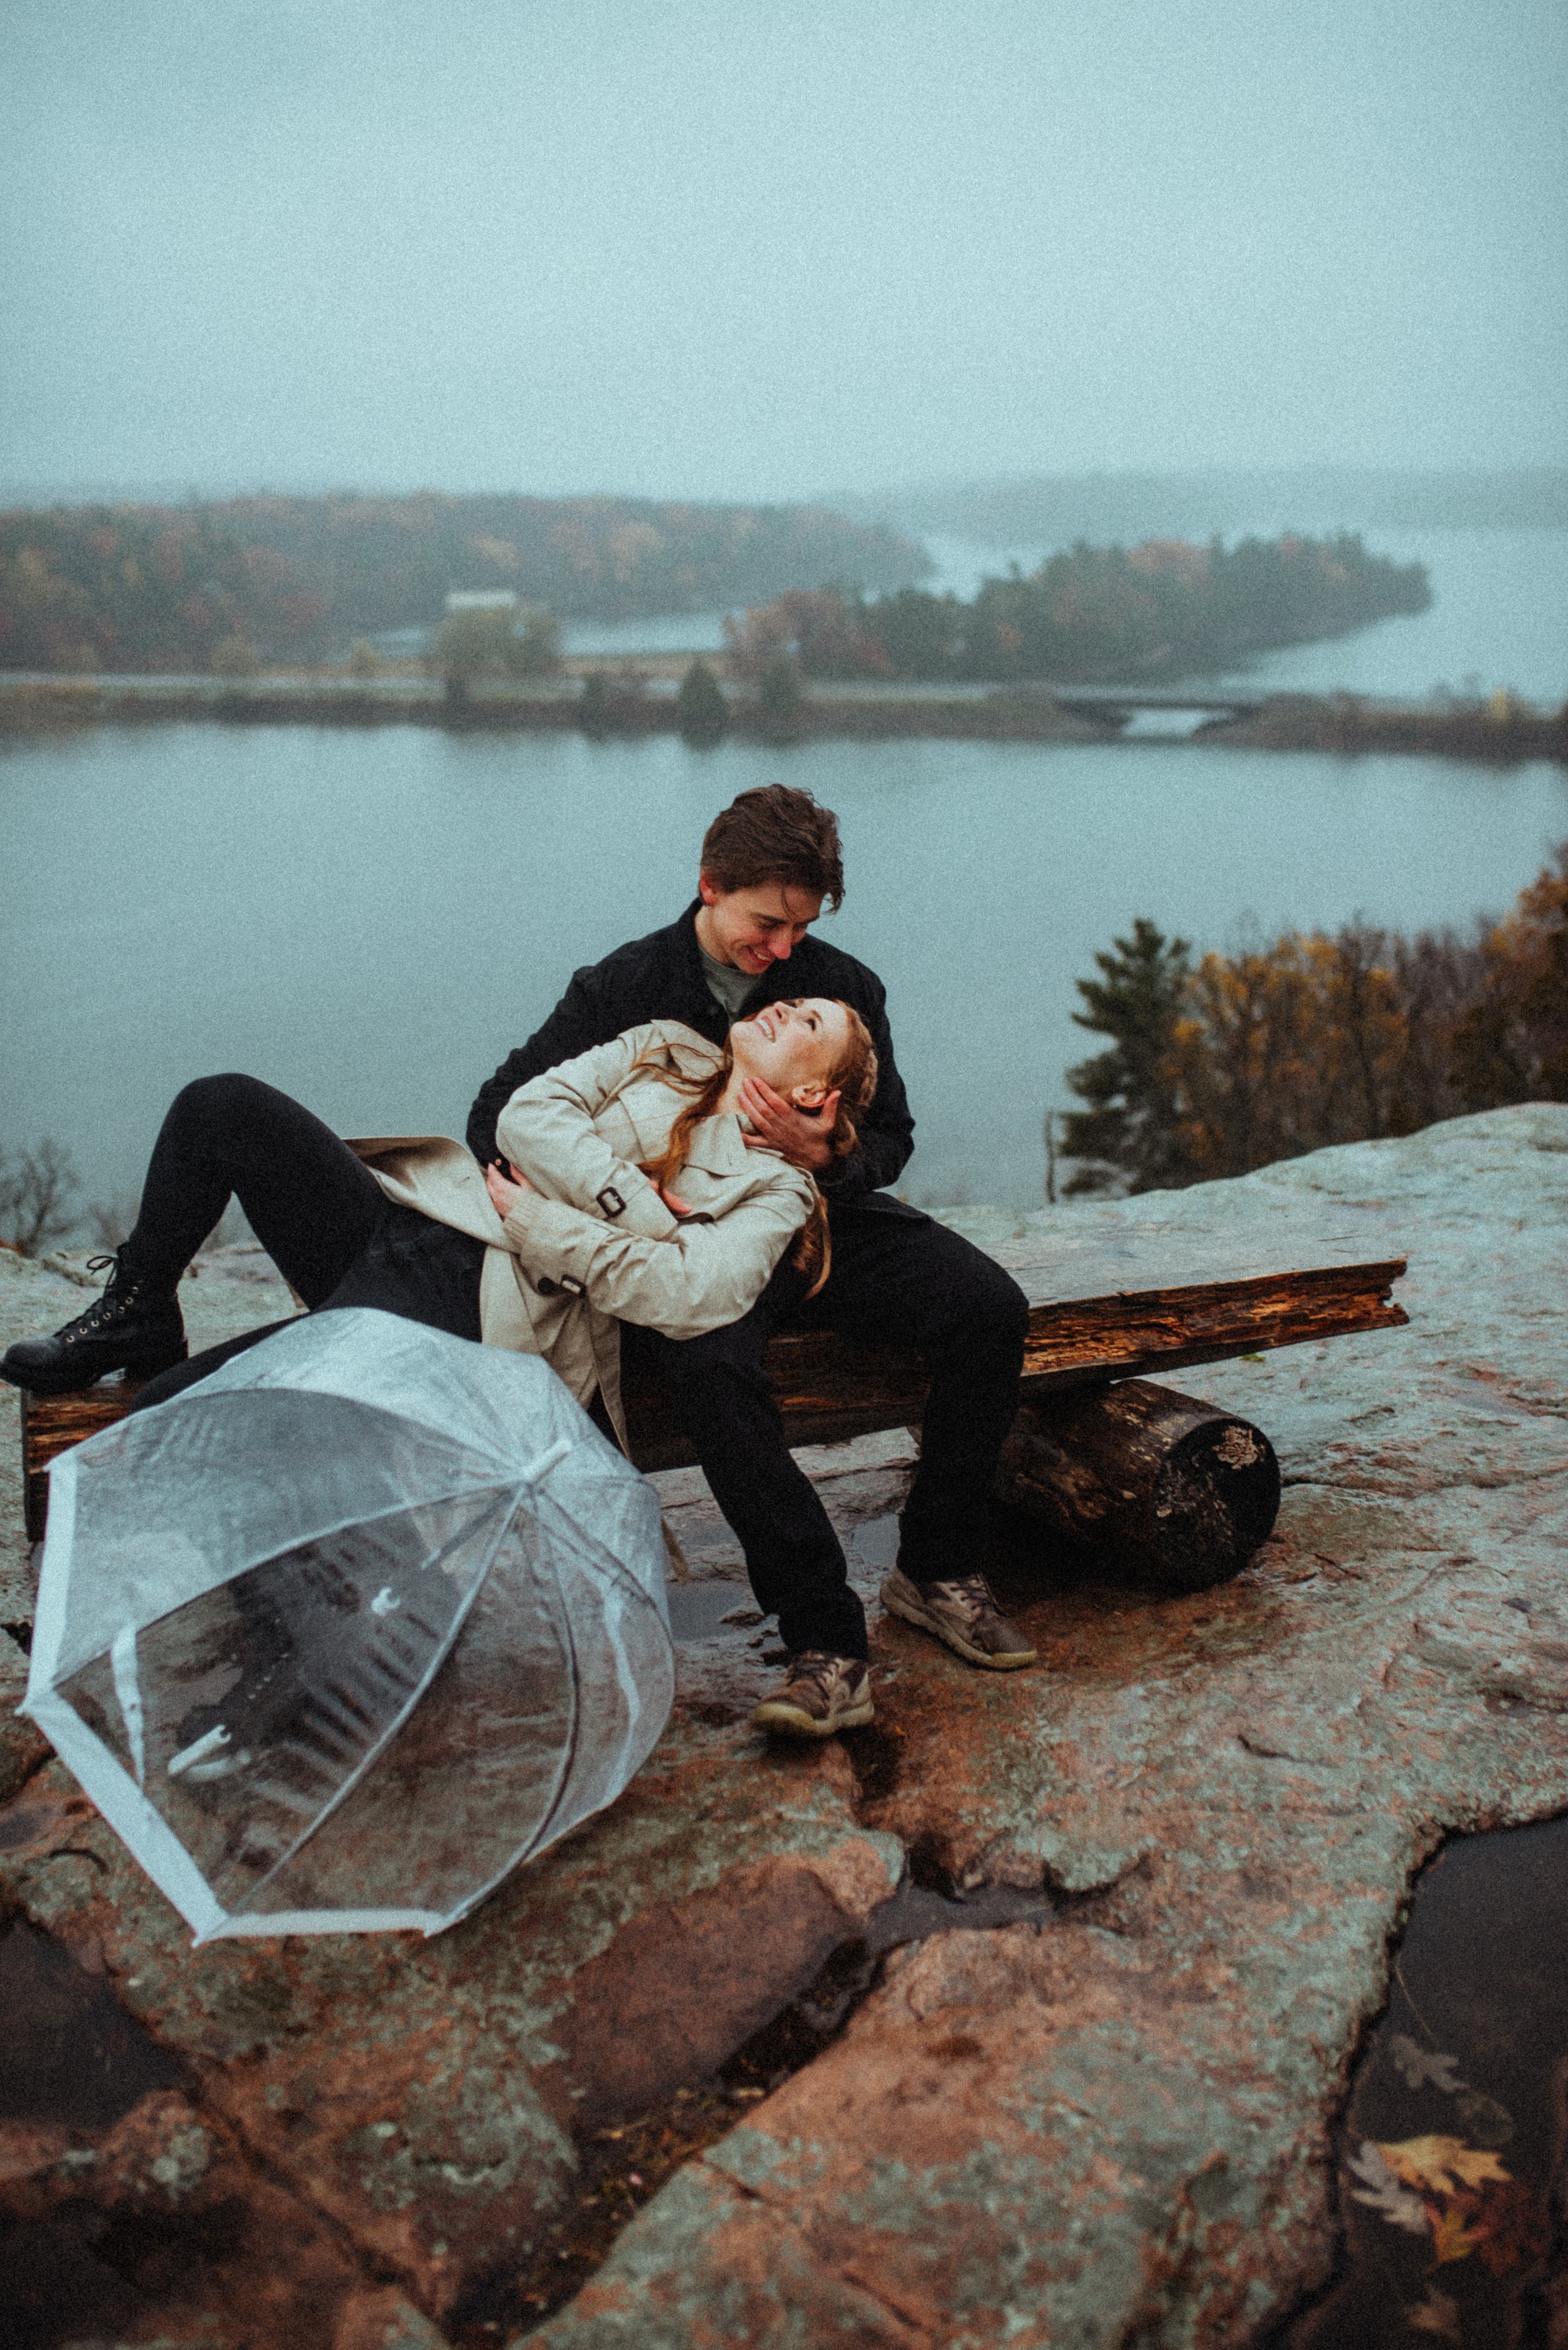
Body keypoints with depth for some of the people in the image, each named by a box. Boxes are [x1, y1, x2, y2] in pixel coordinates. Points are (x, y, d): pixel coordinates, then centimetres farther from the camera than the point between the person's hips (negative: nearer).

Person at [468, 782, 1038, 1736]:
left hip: (827, 1219, 3)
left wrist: (822, 1155, -19)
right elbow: (500, 1117, -5)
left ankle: (939, 1571, -7)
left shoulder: (844, 988, 4)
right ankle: (825, 1633, -29)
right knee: (714, 1367, -37)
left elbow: (891, 1140, 8)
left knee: (991, 1307, -21)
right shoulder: (624, 989, -3)